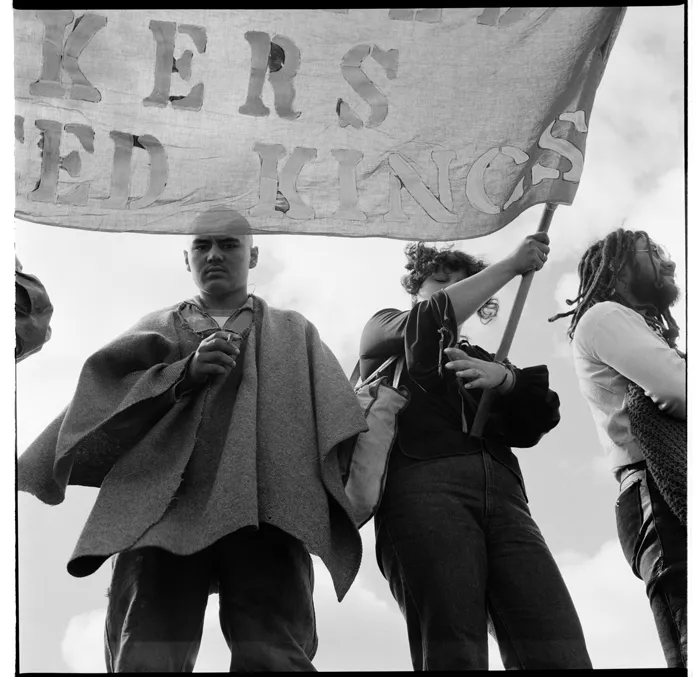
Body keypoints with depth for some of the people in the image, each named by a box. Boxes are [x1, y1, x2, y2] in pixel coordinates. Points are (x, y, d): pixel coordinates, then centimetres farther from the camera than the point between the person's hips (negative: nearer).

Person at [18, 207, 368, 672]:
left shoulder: (295, 333, 26)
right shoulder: (158, 328, 29)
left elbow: (336, 417, 11)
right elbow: (106, 383, 9)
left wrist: (355, 491, -7)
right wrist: (184, 371, -7)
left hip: (265, 511, 0)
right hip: (162, 506, 1)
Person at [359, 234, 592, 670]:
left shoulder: (484, 358, 36)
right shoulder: (383, 333, 29)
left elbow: (536, 422, 17)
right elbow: (430, 320, 5)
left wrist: (504, 377, -4)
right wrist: (512, 265, 11)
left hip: (502, 496, 4)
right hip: (423, 487, -3)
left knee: (561, 654, -20)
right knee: (453, 655, -24)